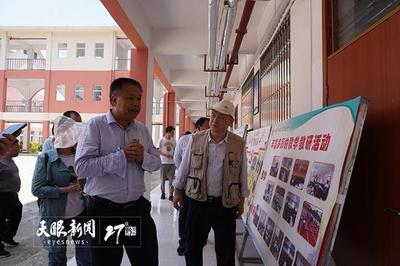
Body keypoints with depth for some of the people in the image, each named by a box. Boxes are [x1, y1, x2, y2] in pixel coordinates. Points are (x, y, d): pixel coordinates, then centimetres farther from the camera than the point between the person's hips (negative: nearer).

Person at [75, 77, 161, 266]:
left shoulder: (142, 129, 6)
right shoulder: (95, 126, -9)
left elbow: (156, 163, 9)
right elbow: (81, 167, -19)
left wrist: (143, 157, -12)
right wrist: (121, 155, -23)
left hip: (138, 207, 5)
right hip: (104, 211, -4)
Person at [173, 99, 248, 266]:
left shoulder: (239, 144, -6)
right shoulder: (196, 140, -5)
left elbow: (243, 175, 3)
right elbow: (184, 168, 4)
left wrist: (241, 200, 7)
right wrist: (177, 192, 8)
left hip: (226, 204, 0)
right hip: (197, 201, 1)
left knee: (226, 250, 12)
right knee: (192, 245, 16)